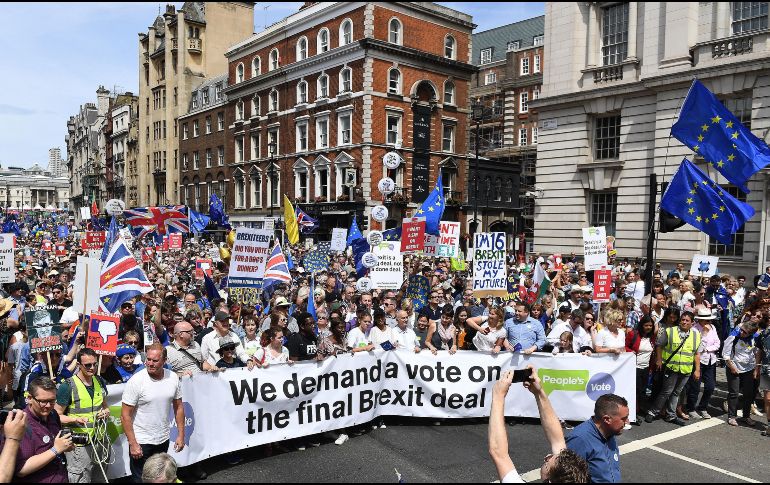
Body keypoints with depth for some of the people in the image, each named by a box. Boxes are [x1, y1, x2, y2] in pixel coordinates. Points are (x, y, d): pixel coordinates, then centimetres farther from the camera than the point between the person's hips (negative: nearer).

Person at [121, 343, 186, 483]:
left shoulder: (173, 378, -5)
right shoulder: (136, 381, -17)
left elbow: (178, 407, 6)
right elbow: (125, 415, -14)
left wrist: (181, 434, 4)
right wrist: (133, 444, -16)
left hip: (163, 440, 4)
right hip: (141, 442, -4)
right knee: (140, 479, 7)